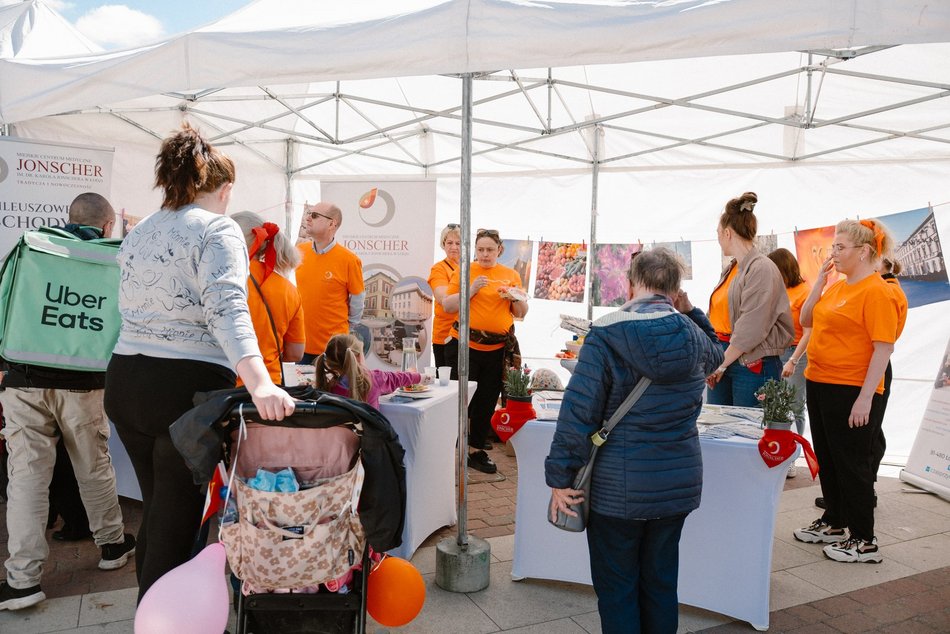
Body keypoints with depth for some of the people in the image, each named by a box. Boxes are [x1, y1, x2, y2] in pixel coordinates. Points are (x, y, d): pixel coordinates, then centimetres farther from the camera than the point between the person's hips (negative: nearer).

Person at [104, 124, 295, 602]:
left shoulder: (137, 234, 15)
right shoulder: (217, 230, -8)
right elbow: (227, 308, -25)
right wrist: (259, 384, -36)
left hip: (123, 382, 8)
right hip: (185, 387, -8)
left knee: (155, 509, 22)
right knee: (176, 522, 3)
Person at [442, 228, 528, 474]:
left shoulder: (511, 275, 10)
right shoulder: (465, 271, 0)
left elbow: (521, 313, 13)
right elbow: (447, 306, -4)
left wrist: (517, 296, -7)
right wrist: (471, 290, -15)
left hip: (497, 349, 3)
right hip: (465, 345, -3)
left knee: (487, 402, 10)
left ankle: (477, 449, 23)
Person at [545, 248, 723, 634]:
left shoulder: (606, 333, -15)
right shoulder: (692, 334, -2)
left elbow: (578, 411, -17)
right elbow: (716, 355, 25)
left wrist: (560, 478, -10)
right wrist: (690, 312, 12)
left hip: (620, 488, -4)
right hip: (679, 482, 4)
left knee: (617, 590, 12)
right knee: (660, 584, 20)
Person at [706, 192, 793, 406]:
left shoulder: (761, 269, -11)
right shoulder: (731, 269, 14)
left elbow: (750, 329, -17)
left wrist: (722, 364, -12)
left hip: (752, 365, -7)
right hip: (722, 360, 7)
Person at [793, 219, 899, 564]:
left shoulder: (876, 291, -15)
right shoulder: (838, 287, 10)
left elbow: (884, 348, -19)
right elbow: (806, 320, 10)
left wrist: (866, 398, -22)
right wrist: (820, 279, 3)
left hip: (851, 392, -9)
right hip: (819, 385, 9)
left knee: (851, 464, 2)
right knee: (827, 459, 18)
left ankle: (863, 541, 16)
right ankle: (833, 523, 35)